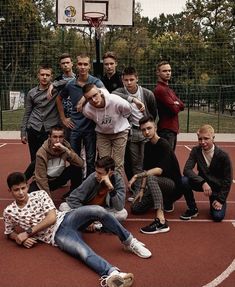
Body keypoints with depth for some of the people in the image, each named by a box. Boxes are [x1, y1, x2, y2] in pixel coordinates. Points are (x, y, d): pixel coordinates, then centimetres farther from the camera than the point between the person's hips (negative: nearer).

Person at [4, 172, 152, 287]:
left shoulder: (40, 194, 4)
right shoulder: (9, 212, 5)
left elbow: (52, 218, -4)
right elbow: (9, 233, 21)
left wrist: (28, 232, -10)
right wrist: (21, 239, -3)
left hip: (65, 219, 3)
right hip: (57, 235, -2)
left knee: (98, 210, -27)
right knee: (84, 252, -34)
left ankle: (129, 242, -14)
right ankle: (112, 273, -59)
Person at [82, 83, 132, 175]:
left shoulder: (115, 100, -30)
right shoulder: (87, 110, -23)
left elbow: (128, 110, -7)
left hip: (120, 132, -2)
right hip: (102, 134, 2)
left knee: (118, 164, -4)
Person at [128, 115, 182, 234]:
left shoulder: (164, 145, -19)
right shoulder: (148, 145, 5)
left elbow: (159, 170, -31)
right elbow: (146, 170, 6)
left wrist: (136, 176, -34)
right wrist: (142, 189, -2)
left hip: (174, 184, -8)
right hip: (159, 183, 8)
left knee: (151, 178, -38)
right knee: (136, 208, 2)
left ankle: (161, 221, -43)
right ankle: (166, 202, 22)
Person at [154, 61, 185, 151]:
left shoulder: (169, 89, 19)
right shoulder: (160, 89, -13)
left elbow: (182, 106, 10)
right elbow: (174, 109, -19)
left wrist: (176, 104, -9)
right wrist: (176, 105, 2)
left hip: (173, 129, 10)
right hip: (166, 130, -10)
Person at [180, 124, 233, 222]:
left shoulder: (223, 155, -19)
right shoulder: (196, 151, -12)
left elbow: (227, 180, -12)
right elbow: (187, 169, -23)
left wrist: (221, 200, -14)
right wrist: (203, 182, -36)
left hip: (217, 187, -2)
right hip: (202, 184, 3)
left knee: (218, 216, -20)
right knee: (184, 181, -28)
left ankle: (214, 202, 17)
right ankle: (193, 209, -5)